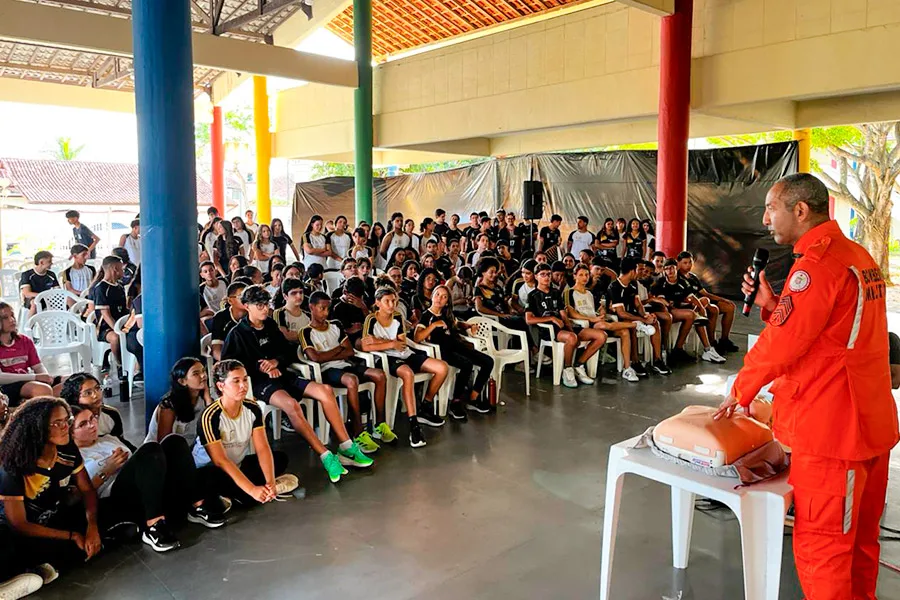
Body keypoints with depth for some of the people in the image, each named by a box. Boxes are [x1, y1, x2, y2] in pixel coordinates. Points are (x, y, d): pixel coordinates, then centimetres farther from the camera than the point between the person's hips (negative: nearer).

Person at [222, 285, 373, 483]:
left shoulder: (270, 325, 14)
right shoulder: (237, 333, -1)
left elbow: (290, 353, 17)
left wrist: (275, 362, -6)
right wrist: (261, 368, -13)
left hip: (281, 375, 6)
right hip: (258, 382, -6)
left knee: (325, 390, -17)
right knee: (291, 404, -37)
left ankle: (346, 447, -15)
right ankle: (326, 457, -33)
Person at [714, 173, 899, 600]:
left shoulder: (817, 264, -19)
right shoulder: (858, 257, 12)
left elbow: (781, 342, -19)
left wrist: (740, 390, -4)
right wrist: (770, 303, 3)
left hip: (829, 428, -10)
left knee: (821, 548, 2)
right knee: (859, 540, 21)